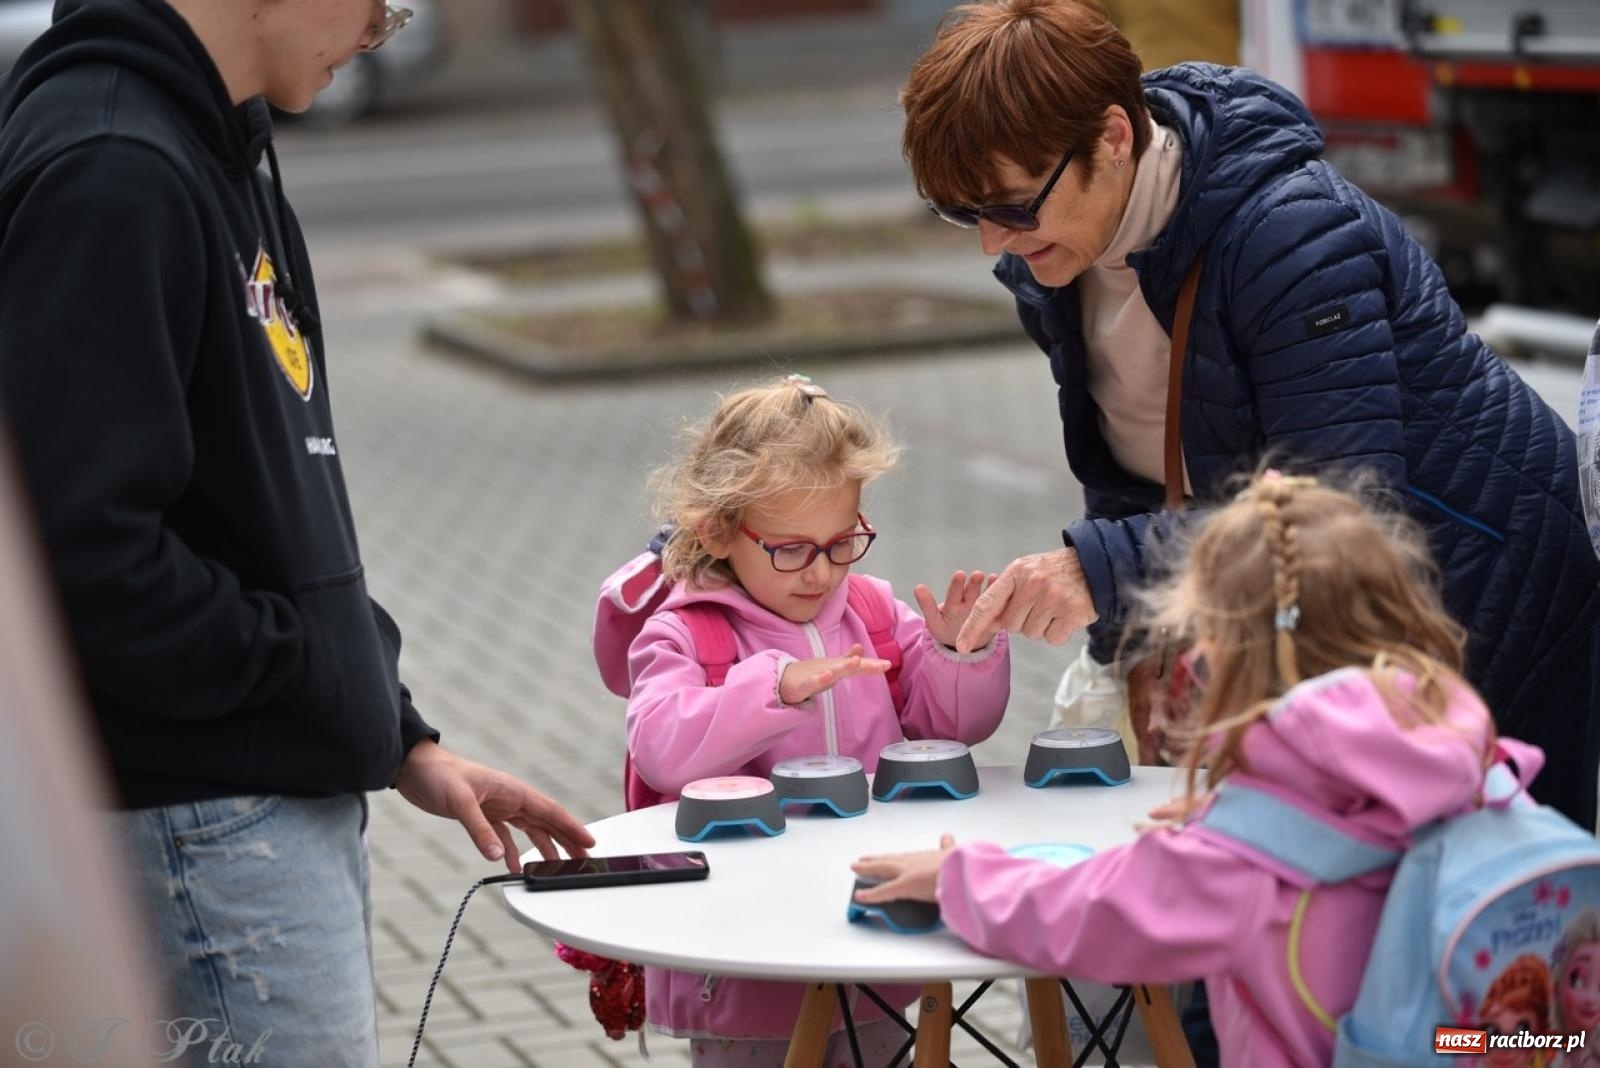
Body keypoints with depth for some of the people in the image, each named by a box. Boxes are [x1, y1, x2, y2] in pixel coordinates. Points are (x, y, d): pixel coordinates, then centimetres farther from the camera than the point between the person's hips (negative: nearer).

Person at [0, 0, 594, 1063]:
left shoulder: (225, 154, 14)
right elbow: (86, 556, -25)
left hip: (300, 796, 10)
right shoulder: (110, 171, -19)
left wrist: (403, 738, 14)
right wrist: (295, 663, -12)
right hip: (200, 821, -10)